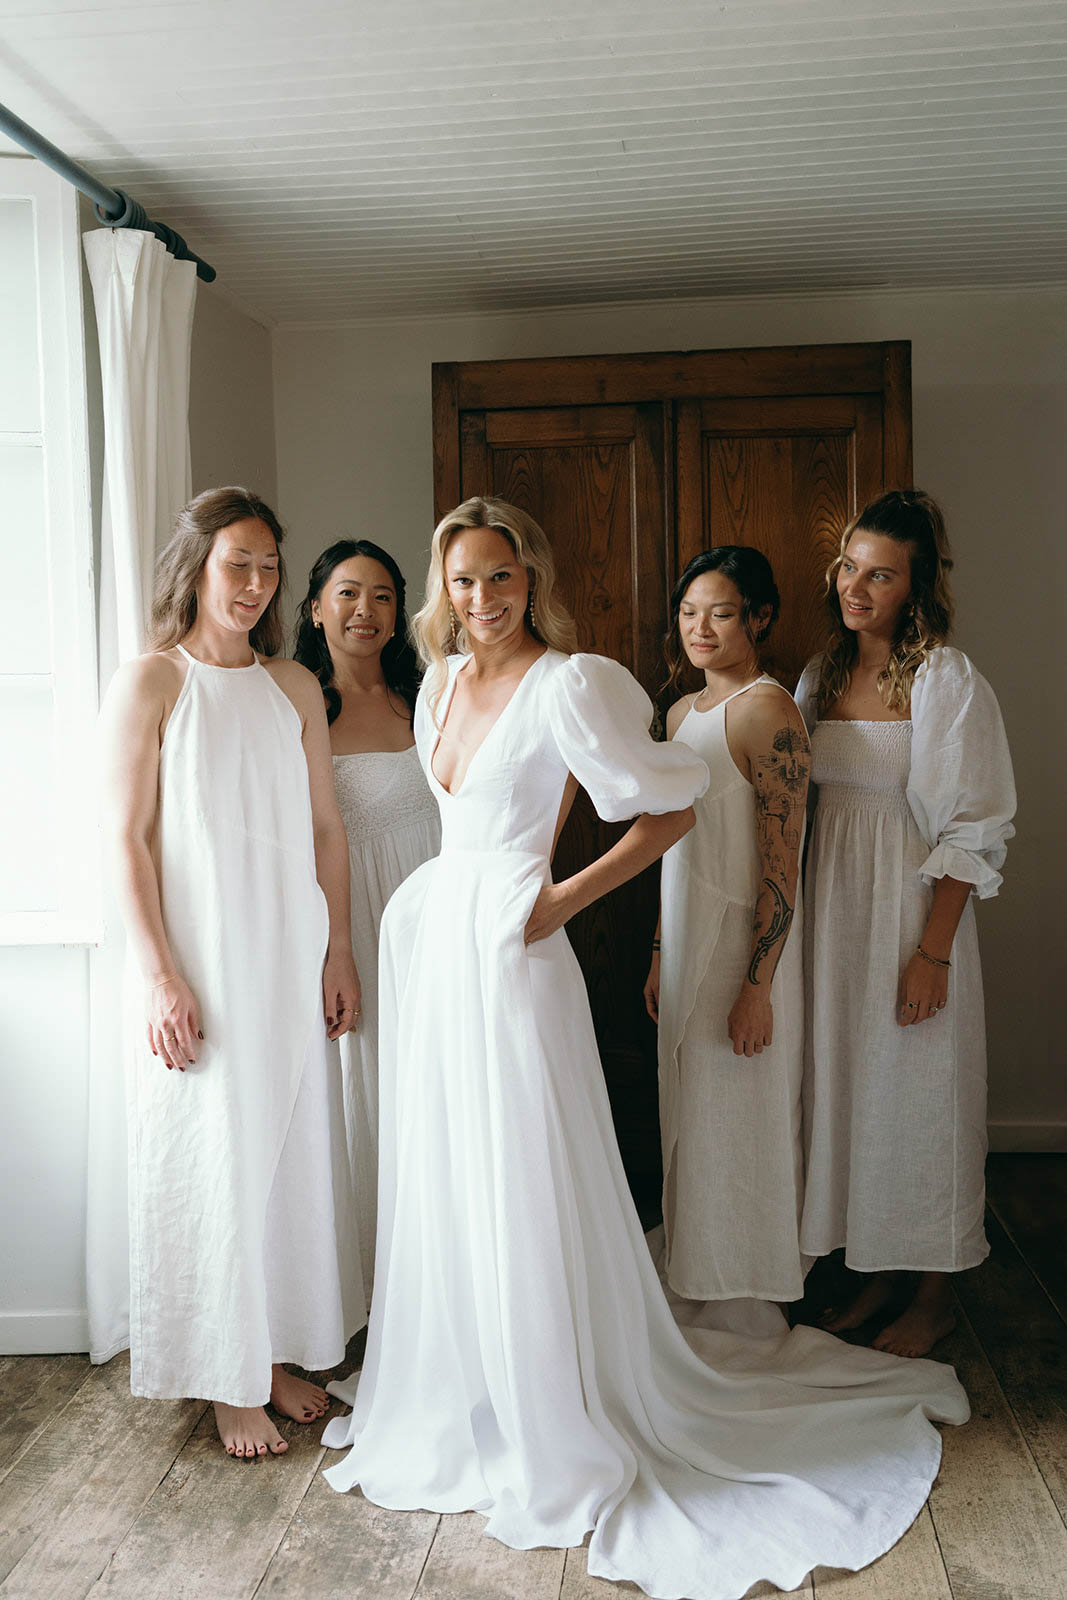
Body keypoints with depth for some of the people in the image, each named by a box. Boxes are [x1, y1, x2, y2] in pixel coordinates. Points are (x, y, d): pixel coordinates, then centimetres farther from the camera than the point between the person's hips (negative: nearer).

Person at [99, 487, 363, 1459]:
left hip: (290, 958, 5)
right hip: (198, 959, -4)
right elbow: (130, 839, -9)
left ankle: (280, 1352, 29)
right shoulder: (149, 683, -5)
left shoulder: (294, 686, 8)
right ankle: (227, 1381, 20)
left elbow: (325, 827, 9)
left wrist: (339, 953, 5)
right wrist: (160, 977, -14)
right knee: (213, 1158, 4)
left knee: (292, 1148, 11)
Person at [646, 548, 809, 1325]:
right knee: (690, 1129, 17)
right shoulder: (684, 712, 11)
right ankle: (699, 1298, 34)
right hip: (688, 941, 9)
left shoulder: (767, 710, -16)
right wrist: (661, 955, 17)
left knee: (740, 1131, 4)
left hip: (745, 946, -8)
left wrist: (757, 986, -21)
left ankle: (752, 1316, 23)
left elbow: (782, 866, -19)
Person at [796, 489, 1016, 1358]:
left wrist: (934, 951, -17)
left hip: (911, 908, -6)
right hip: (834, 907, 6)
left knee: (916, 1090, 4)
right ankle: (878, 1274, 30)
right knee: (848, 1082, 13)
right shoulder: (823, 675, 8)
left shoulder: (947, 680, -11)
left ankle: (935, 1293, 24)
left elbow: (973, 829, -13)